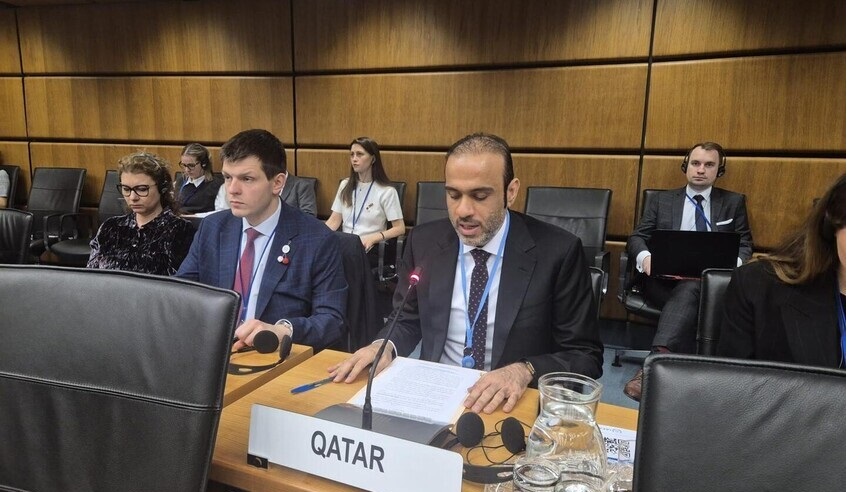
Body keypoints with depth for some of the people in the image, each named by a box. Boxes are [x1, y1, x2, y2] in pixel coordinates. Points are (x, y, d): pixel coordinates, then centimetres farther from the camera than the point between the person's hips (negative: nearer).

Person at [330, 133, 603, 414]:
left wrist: (524, 372, -24)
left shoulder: (558, 252, -11)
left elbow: (587, 356, -7)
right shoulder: (424, 242, 0)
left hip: (512, 403, -2)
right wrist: (385, 346, -11)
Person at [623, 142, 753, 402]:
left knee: (690, 289, -37)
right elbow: (636, 237, 10)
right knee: (691, 299, -34)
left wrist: (734, 262, -13)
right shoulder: (663, 200, 19)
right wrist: (645, 257, -15)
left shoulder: (734, 202, 19)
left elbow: (745, 245, 13)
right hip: (664, 279, 1)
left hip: (711, 281, -1)